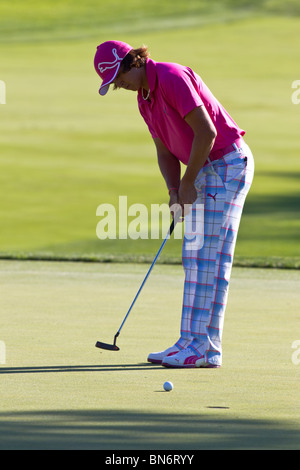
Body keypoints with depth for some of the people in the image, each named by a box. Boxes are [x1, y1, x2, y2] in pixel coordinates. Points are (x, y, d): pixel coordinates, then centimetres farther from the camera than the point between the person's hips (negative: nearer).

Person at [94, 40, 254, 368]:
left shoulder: (172, 77, -19)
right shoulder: (145, 98, 11)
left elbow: (206, 132, -23)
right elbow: (165, 151, 16)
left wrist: (187, 183, -15)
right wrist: (174, 190, -1)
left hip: (228, 164, -10)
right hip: (203, 170, 10)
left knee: (209, 255, -12)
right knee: (194, 257, 7)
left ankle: (205, 348, -12)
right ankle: (192, 342, 9)